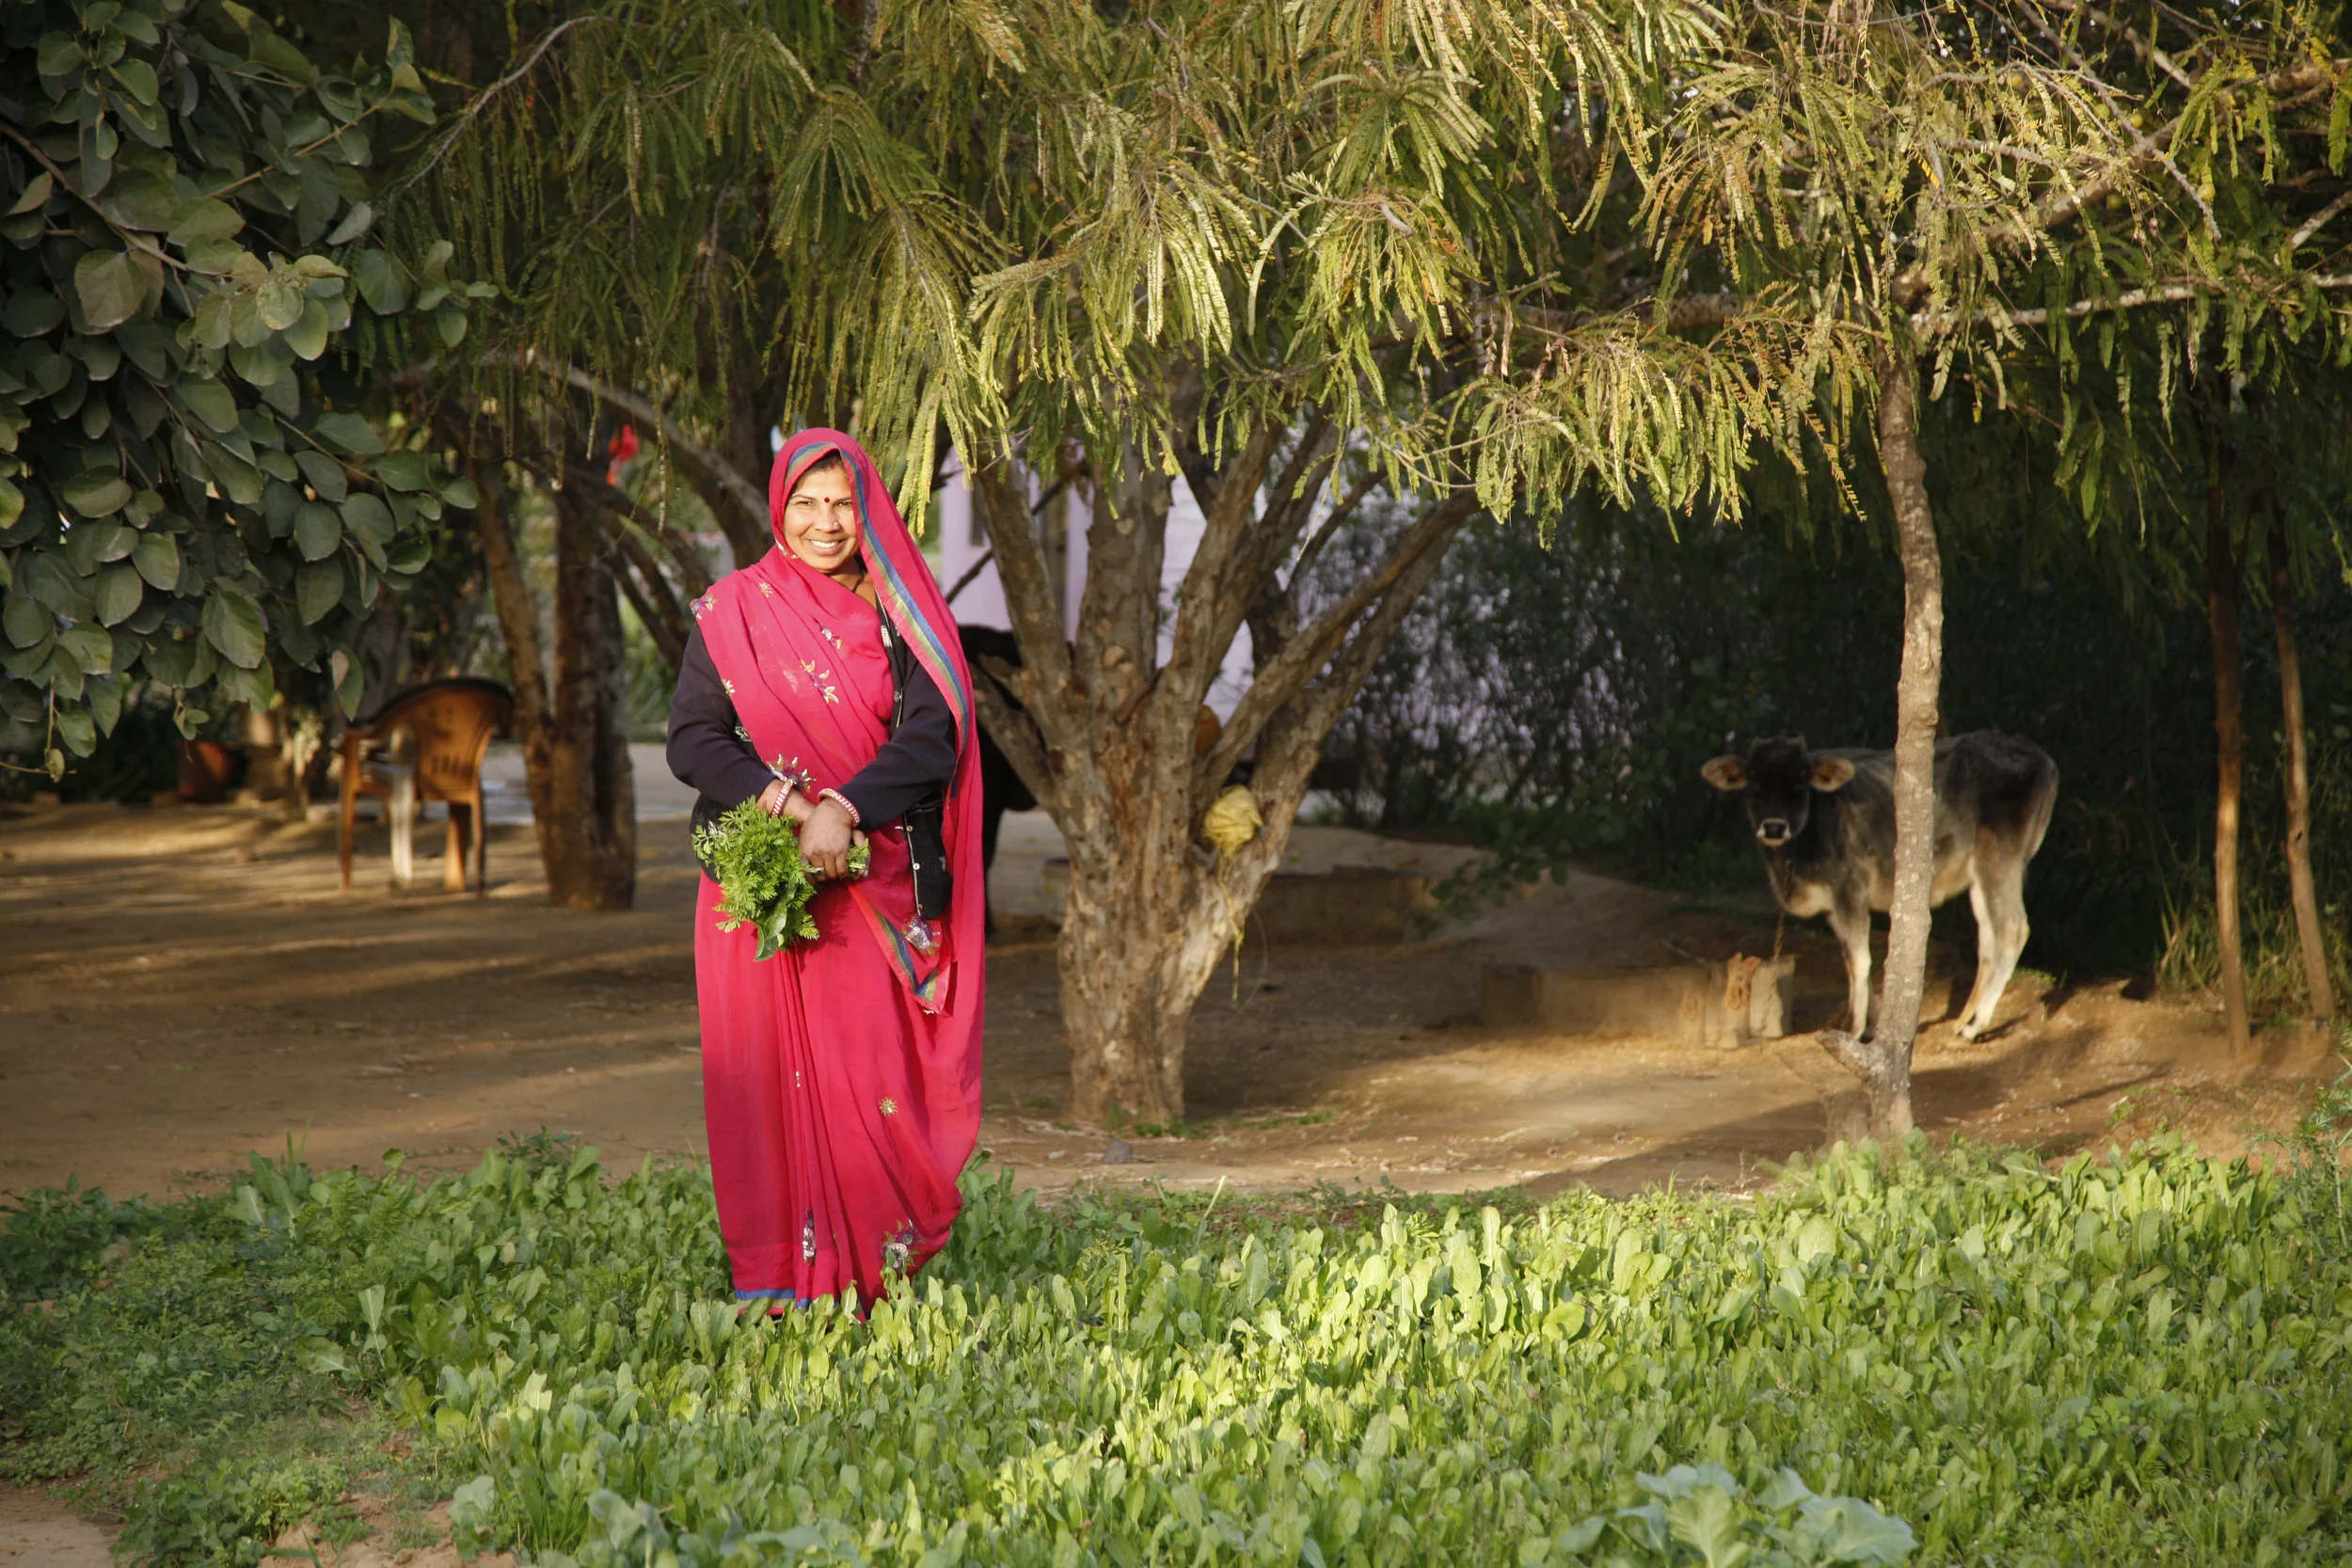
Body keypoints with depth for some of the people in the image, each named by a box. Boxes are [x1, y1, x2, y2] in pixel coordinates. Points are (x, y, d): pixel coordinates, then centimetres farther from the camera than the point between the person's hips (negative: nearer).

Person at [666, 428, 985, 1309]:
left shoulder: (901, 618, 8)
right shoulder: (733, 611, 7)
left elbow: (930, 739, -3)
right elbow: (691, 738, -2)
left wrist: (842, 808, -18)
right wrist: (781, 800, -18)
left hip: (875, 878, 0)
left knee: (875, 1067, -5)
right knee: (772, 1068, -4)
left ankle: (872, 1276, 2)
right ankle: (775, 1282, 1)